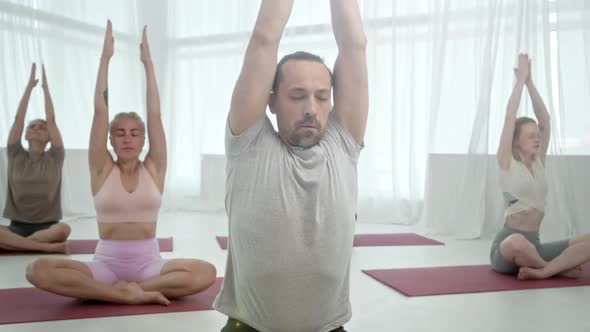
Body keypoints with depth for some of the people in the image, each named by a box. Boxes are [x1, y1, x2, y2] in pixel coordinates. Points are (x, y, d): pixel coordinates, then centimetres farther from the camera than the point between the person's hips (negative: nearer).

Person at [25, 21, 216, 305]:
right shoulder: (102, 169, 3)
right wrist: (106, 57, -2)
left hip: (148, 262, 0)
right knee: (38, 270, -27)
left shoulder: (153, 169, 4)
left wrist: (147, 61, 1)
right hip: (106, 262, 0)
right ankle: (132, 294, -26)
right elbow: (100, 110, -3)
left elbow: (154, 114, -2)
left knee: (206, 272, -28)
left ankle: (122, 290, -20)